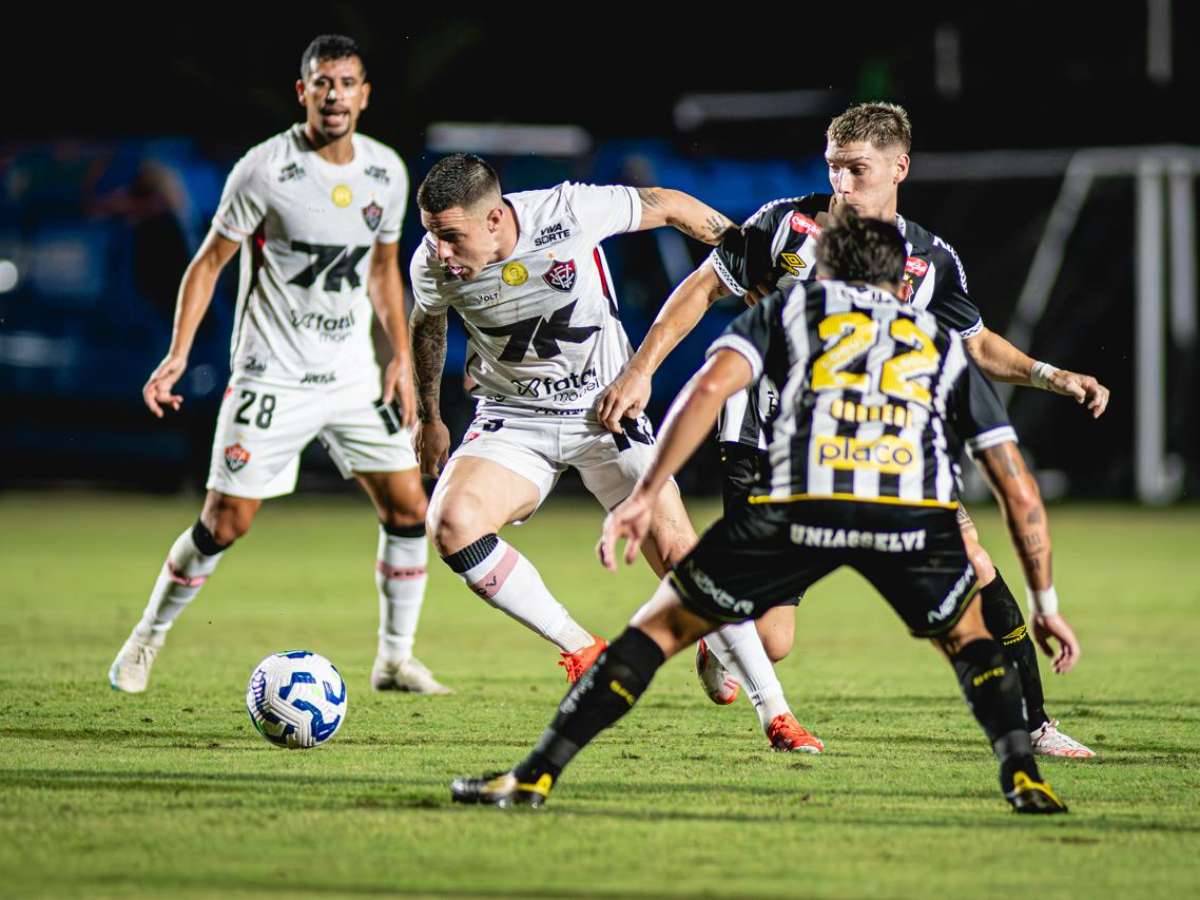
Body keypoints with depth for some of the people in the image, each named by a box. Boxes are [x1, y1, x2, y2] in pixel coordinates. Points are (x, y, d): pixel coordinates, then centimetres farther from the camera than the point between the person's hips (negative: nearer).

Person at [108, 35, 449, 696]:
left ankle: (395, 659, 10)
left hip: (354, 374, 5)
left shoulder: (386, 171, 3)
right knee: (226, 521, -6)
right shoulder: (266, 169, -12)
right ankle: (147, 639, 16)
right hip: (271, 375, -5)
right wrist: (178, 354, -13)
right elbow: (210, 261, -5)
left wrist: (402, 357, 8)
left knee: (408, 508, -3)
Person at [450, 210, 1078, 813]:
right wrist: (1045, 604, 36)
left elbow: (711, 385, 8)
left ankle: (533, 777, 11)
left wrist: (645, 496, 5)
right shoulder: (945, 344, 33)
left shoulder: (790, 307, 29)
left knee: (661, 626, 15)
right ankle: (1024, 780, 8)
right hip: (918, 511, 1)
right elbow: (1021, 493, 28)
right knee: (967, 638, 30)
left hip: (799, 504, -1)